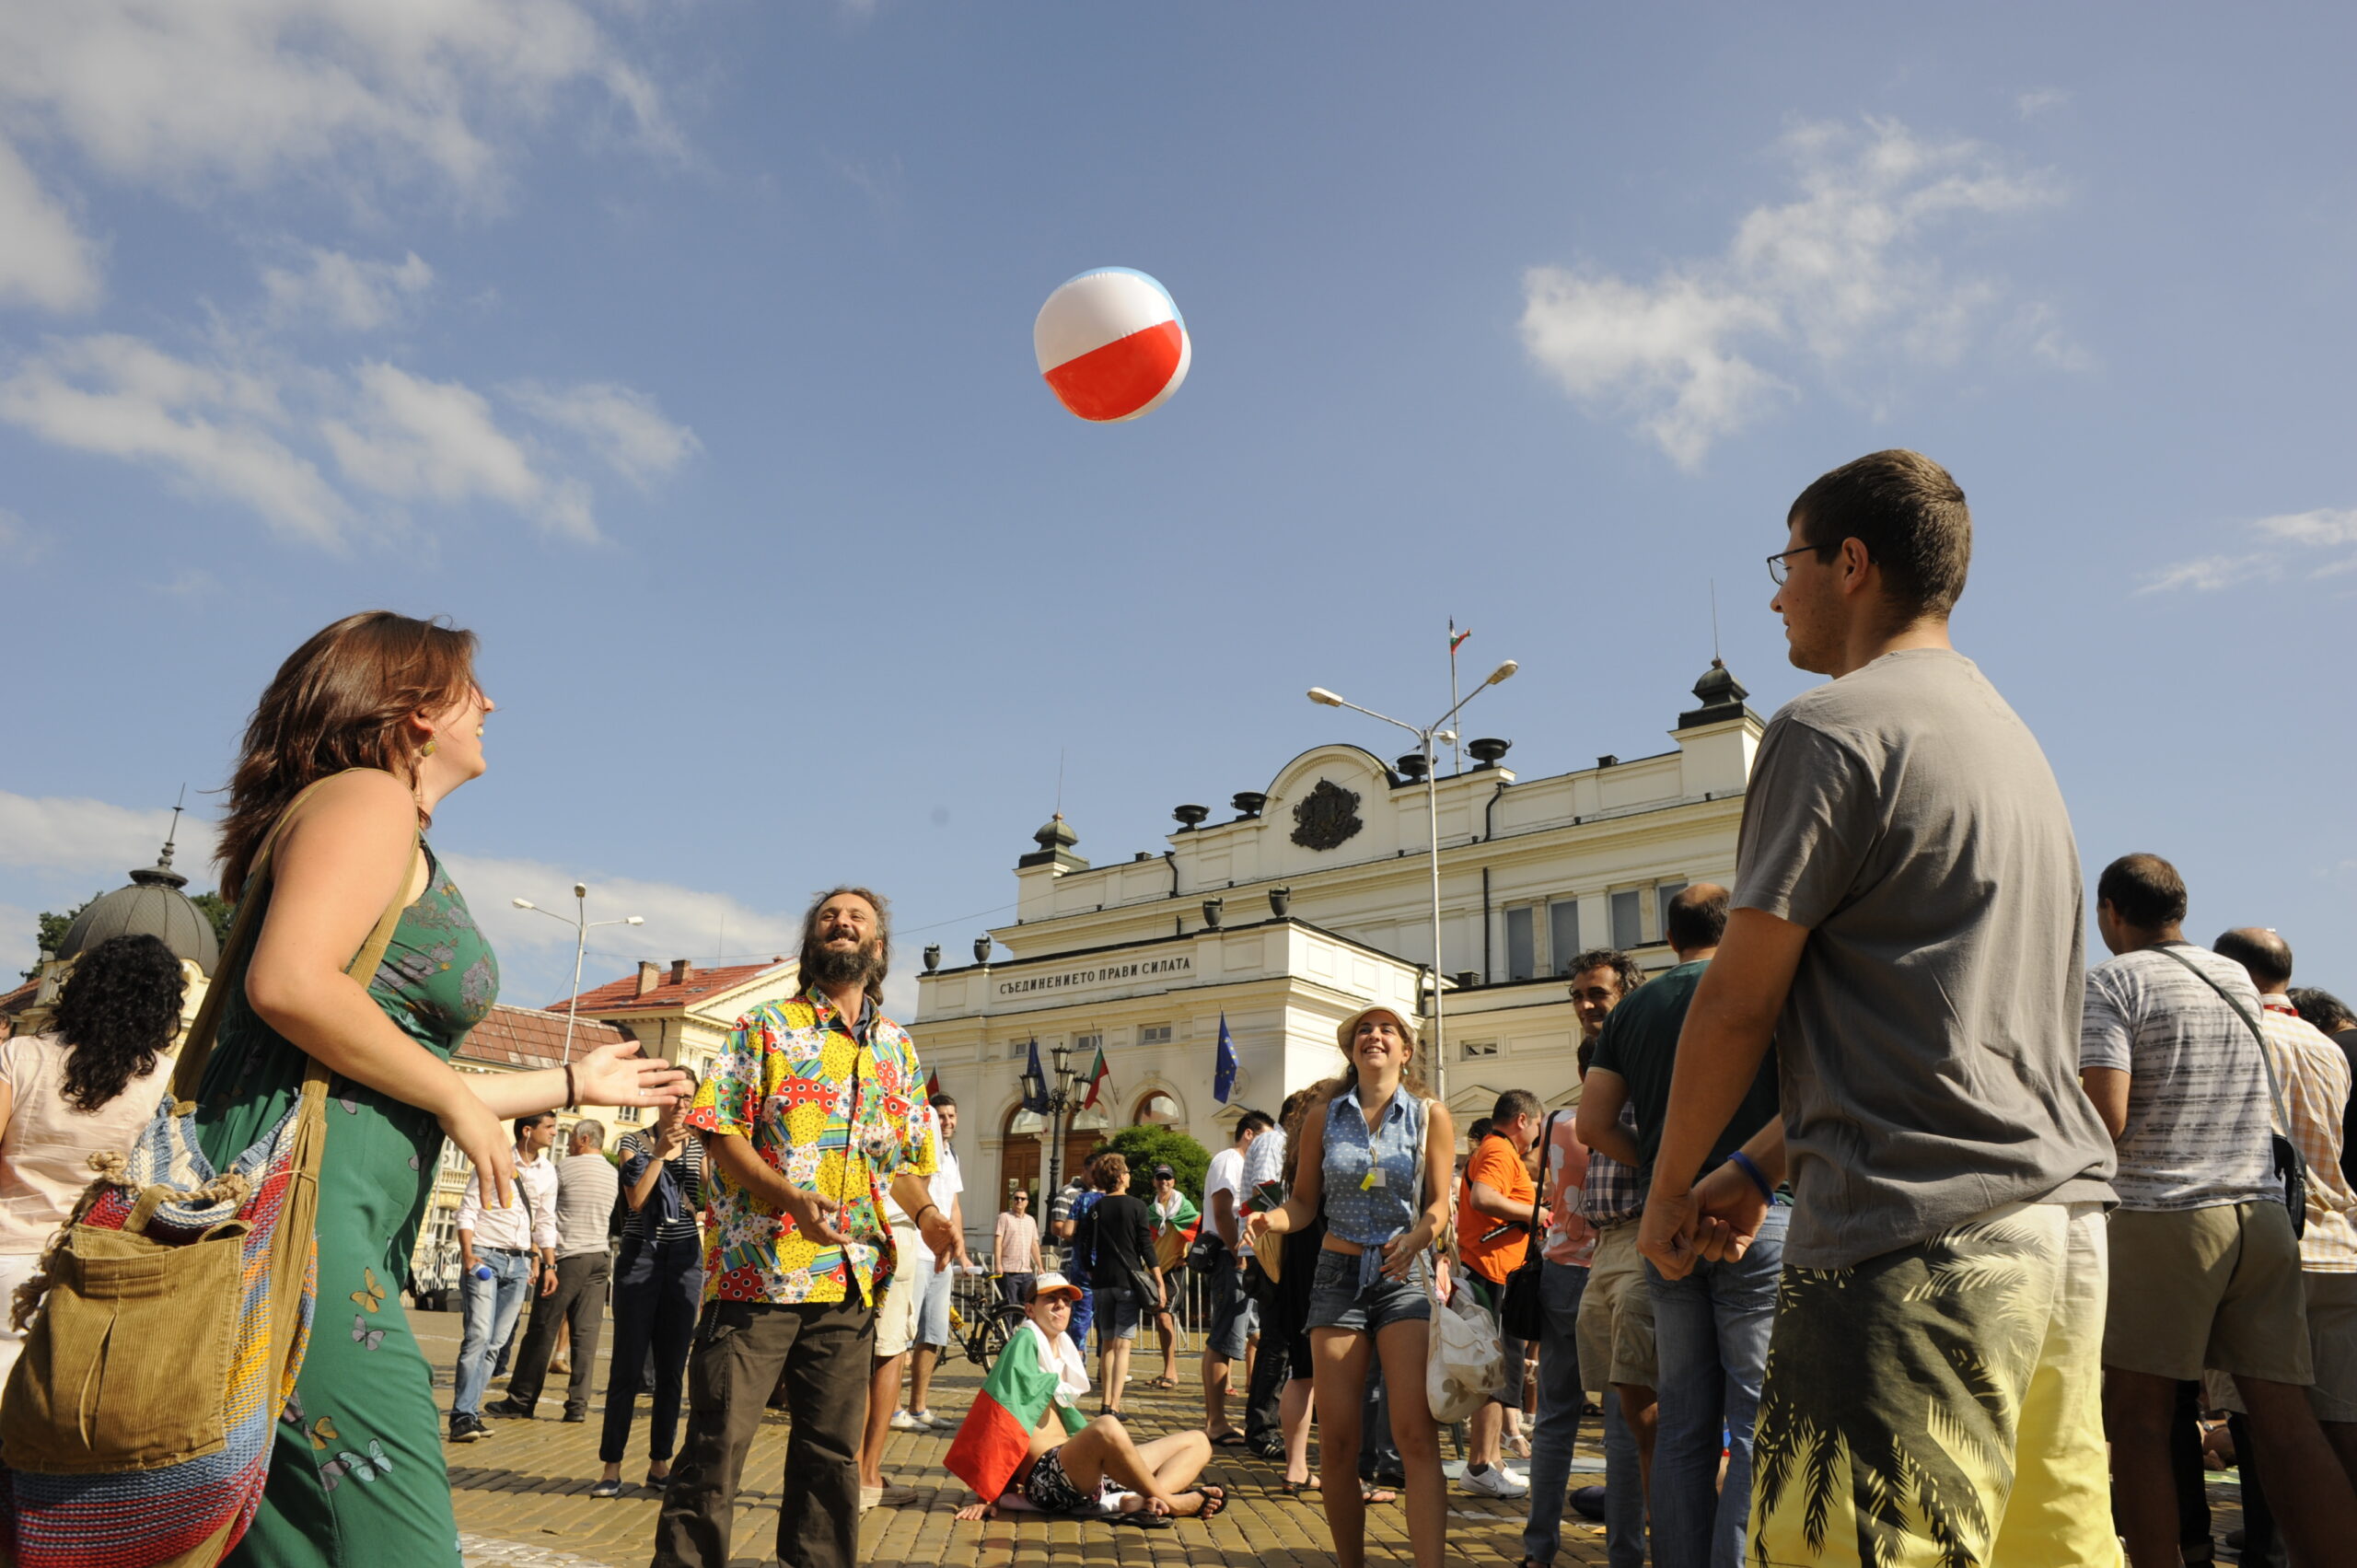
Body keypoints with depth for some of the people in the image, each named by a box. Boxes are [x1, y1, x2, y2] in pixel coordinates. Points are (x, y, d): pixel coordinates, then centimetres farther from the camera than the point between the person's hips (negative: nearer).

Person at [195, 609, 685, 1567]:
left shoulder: (396, 833, 25)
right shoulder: (368, 800, -4)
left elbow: (402, 1088, 24)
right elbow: (289, 982, -22)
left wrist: (572, 1084, 33)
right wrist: (459, 1100, -12)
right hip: (303, 1204, -10)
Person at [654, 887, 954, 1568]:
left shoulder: (900, 1050, 14)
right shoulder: (766, 1027, 1)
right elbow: (723, 1133, -6)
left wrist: (926, 1213, -2)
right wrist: (793, 1199, -21)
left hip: (851, 1281, 4)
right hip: (758, 1270, -4)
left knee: (832, 1446, 12)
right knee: (718, 1440, -1)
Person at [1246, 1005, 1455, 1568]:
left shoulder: (1430, 1115, 2)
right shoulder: (1323, 1116, 6)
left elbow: (1438, 1205, 0)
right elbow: (1304, 1203, 6)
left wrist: (1417, 1237, -21)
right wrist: (1270, 1220, -16)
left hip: (1404, 1275, -2)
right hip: (1339, 1275, 2)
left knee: (1416, 1435, -14)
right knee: (1337, 1442, 1)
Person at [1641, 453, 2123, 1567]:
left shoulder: (1828, 730, -8)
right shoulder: (2011, 739, 22)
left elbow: (1738, 1004, -7)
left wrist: (1668, 1191, 8)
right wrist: (1760, 1167, 22)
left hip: (1918, 1238, -10)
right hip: (2065, 1218, 10)